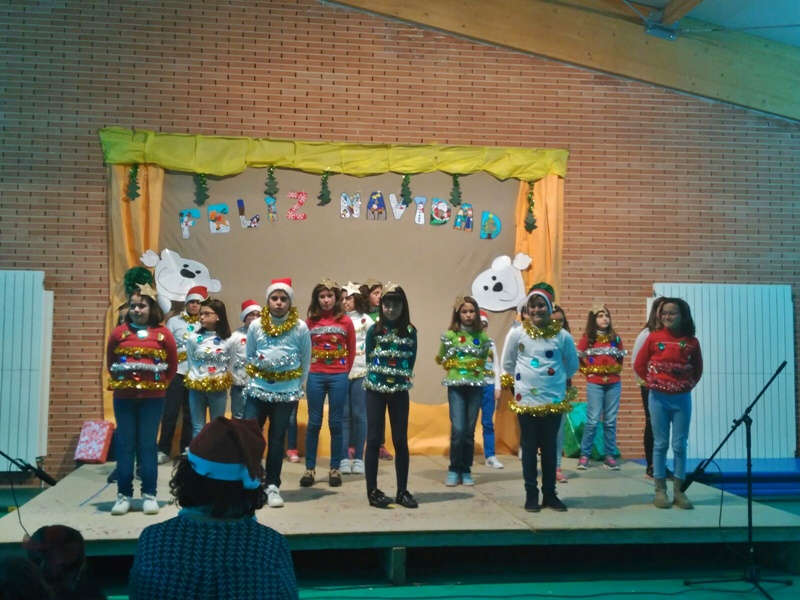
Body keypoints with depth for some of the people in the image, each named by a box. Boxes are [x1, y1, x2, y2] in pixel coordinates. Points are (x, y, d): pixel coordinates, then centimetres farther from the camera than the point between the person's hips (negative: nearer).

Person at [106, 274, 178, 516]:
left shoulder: (163, 334, -1)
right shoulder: (119, 332, 3)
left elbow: (173, 364, 7)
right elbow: (110, 362, 14)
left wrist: (161, 383, 4)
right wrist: (119, 381, 9)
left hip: (153, 397, -1)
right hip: (124, 396, 1)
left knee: (148, 444, 4)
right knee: (125, 444, 6)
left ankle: (149, 495, 11)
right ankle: (123, 495, 13)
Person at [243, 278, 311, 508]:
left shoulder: (300, 327, -6)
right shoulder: (256, 325, -1)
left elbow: (305, 361, 4)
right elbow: (249, 357, 11)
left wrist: (297, 386, 7)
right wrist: (254, 378, 12)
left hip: (287, 393, -1)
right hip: (258, 390, 1)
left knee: (277, 440, 7)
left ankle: (272, 487, 18)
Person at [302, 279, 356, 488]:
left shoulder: (345, 321, 0)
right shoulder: (310, 322, 1)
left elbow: (351, 350, 8)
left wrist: (344, 371, 9)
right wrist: (310, 368, 8)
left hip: (338, 377, 0)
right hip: (315, 376, 0)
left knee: (336, 423, 5)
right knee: (314, 423, 5)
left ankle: (335, 469, 14)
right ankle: (310, 469, 14)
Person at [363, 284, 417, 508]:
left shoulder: (410, 332, 1)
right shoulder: (374, 330, -3)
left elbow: (411, 363, 6)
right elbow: (369, 359, 3)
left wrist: (402, 377, -3)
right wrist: (379, 376, 0)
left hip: (400, 391, 1)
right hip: (376, 390, -1)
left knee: (401, 441, 5)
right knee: (374, 440, 2)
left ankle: (402, 491, 15)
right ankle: (372, 491, 9)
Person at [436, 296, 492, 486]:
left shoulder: (482, 336, 4)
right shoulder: (450, 335, -2)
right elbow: (442, 359, 8)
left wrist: (477, 368, 3)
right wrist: (454, 366, 1)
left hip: (475, 386, 2)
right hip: (456, 385, -2)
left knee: (469, 431, 6)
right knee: (457, 429, -8)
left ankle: (466, 471, 17)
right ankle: (454, 470, 6)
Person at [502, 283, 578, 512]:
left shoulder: (563, 336, -4)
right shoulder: (517, 334, -5)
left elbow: (572, 366, 11)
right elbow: (508, 364, 8)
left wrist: (555, 379, 10)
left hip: (554, 400, 1)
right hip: (526, 401, 0)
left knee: (549, 447, 10)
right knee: (529, 447, 7)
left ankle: (550, 494, 21)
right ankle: (531, 495, 16)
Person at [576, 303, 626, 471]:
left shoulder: (615, 338, 9)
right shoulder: (587, 338, -2)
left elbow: (620, 358, 20)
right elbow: (579, 357, 2)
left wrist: (617, 368, 6)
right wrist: (588, 370, -2)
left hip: (613, 383, 3)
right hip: (594, 384, -3)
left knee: (611, 421, 5)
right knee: (593, 421, -5)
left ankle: (609, 456, 12)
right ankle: (584, 455, 3)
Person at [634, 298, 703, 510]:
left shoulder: (692, 342, 1)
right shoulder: (654, 337, -3)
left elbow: (697, 369, 14)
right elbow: (639, 365, 4)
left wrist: (689, 384, 1)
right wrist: (651, 382, -2)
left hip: (682, 399, 1)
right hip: (658, 398, -1)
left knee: (679, 445, 4)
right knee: (660, 444, 4)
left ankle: (678, 491, 13)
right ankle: (660, 490, 10)